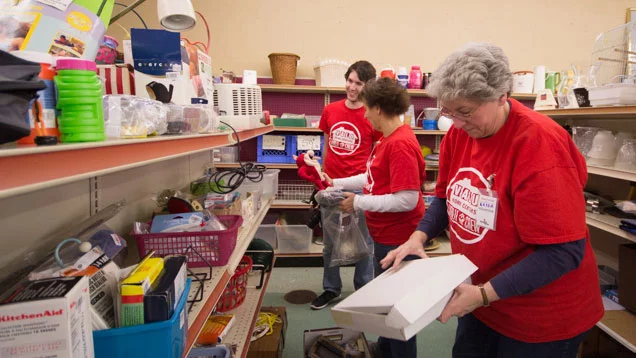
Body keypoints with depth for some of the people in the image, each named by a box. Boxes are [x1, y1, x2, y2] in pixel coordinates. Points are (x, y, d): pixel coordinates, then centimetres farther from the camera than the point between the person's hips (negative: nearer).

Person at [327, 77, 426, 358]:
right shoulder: (389, 139, 6)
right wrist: (336, 183, 16)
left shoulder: (401, 144, -25)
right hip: (386, 235, 10)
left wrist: (358, 202, -21)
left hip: (398, 239, -10)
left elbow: (407, 200, -29)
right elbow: (374, 178, 15)